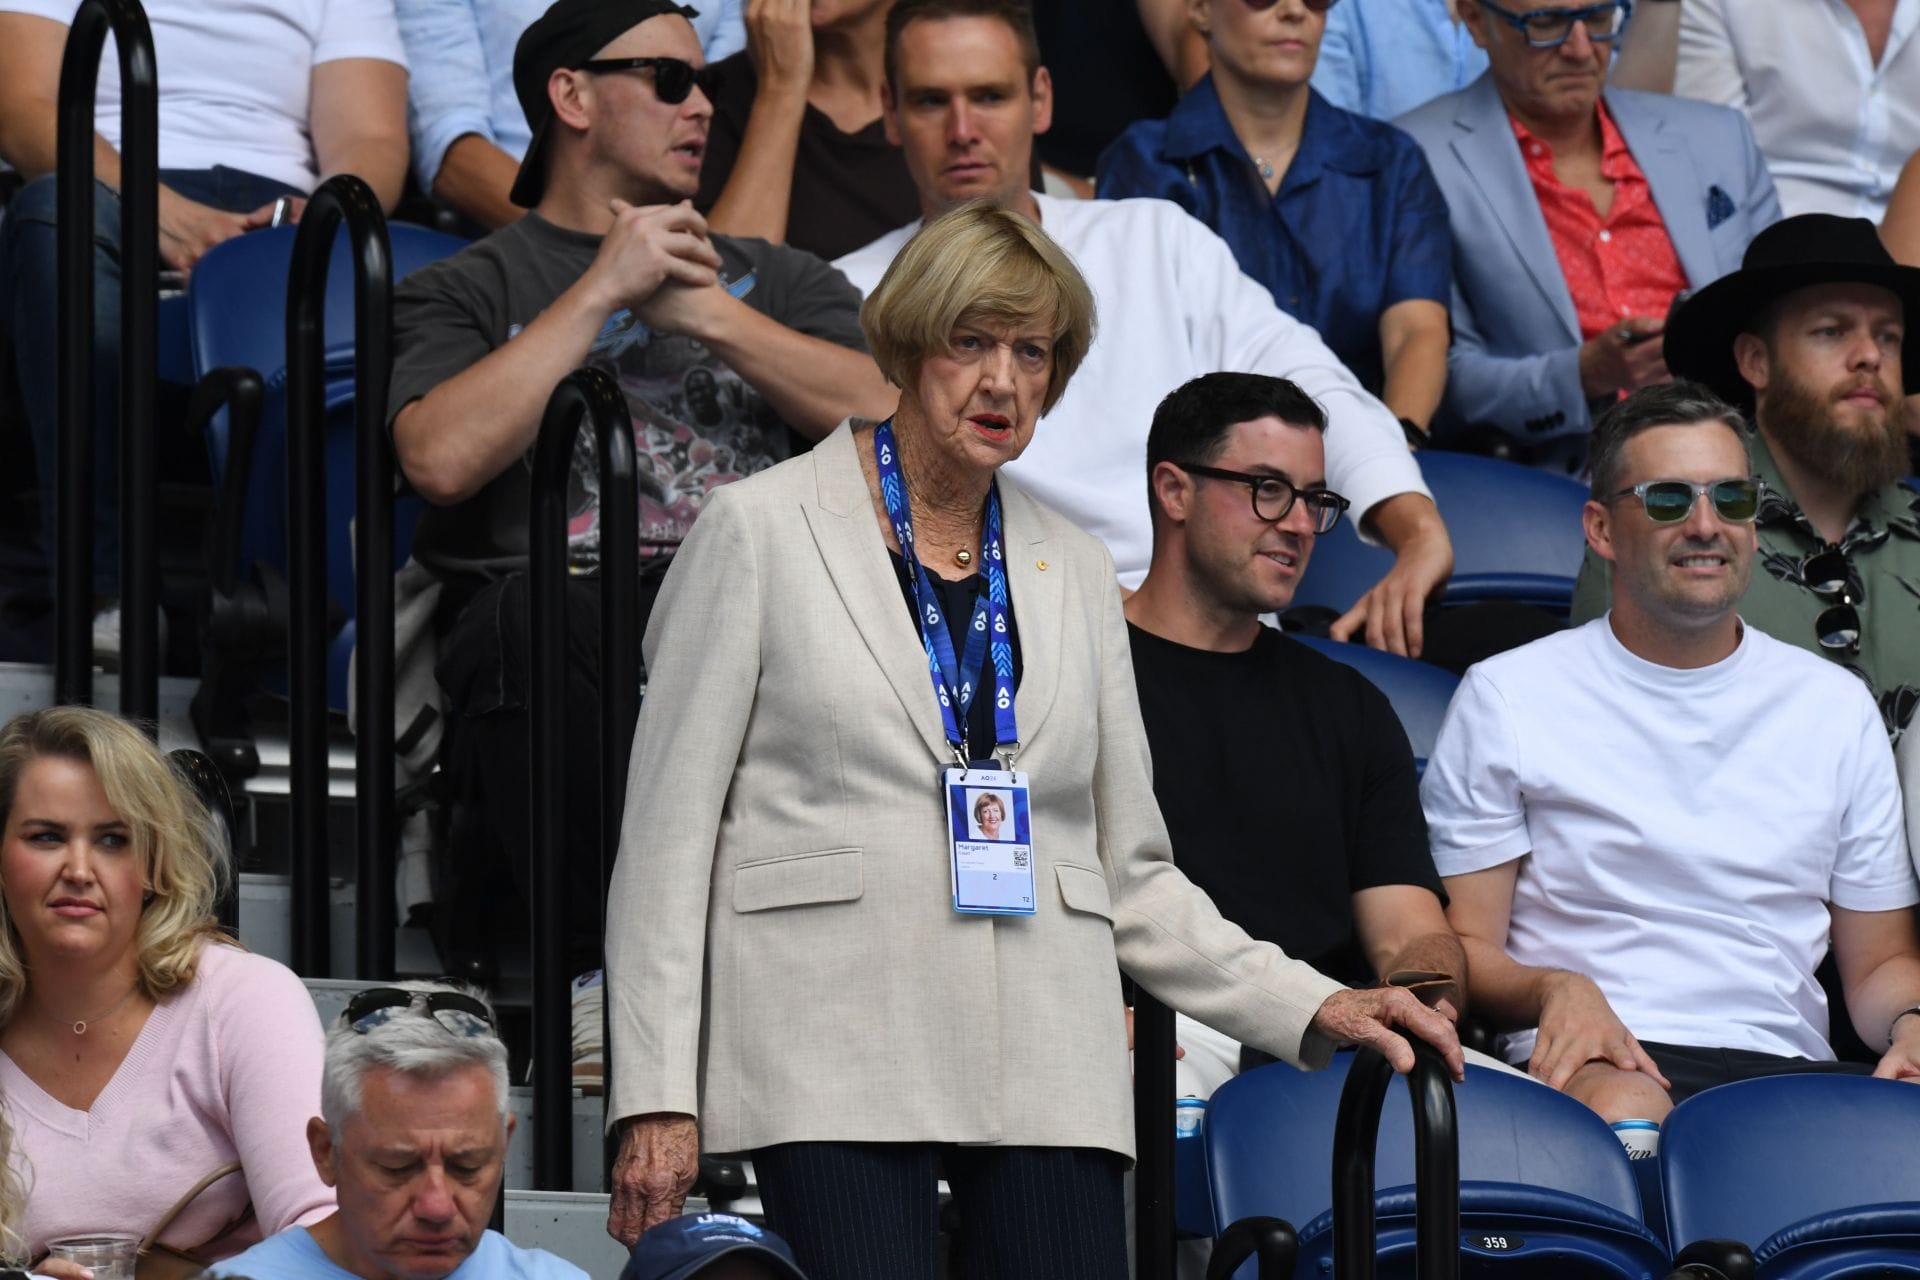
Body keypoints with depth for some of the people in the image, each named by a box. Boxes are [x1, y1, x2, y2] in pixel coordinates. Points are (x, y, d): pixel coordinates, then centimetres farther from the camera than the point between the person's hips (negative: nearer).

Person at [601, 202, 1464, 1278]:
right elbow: (668, 831, 2)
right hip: (833, 1057, -4)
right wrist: (657, 1098, -5)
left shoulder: (1075, 570, 17)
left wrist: (1311, 1007, 7)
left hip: (1044, 1065, 4)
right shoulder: (762, 532, 5)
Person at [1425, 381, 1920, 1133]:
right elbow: (1463, 950, 8)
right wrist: (1555, 990, -15)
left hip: (1788, 1067, 3)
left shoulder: (1835, 708, 20)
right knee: (1621, 1111, -41)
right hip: (1600, 1066, -3)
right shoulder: (1506, 698, 10)